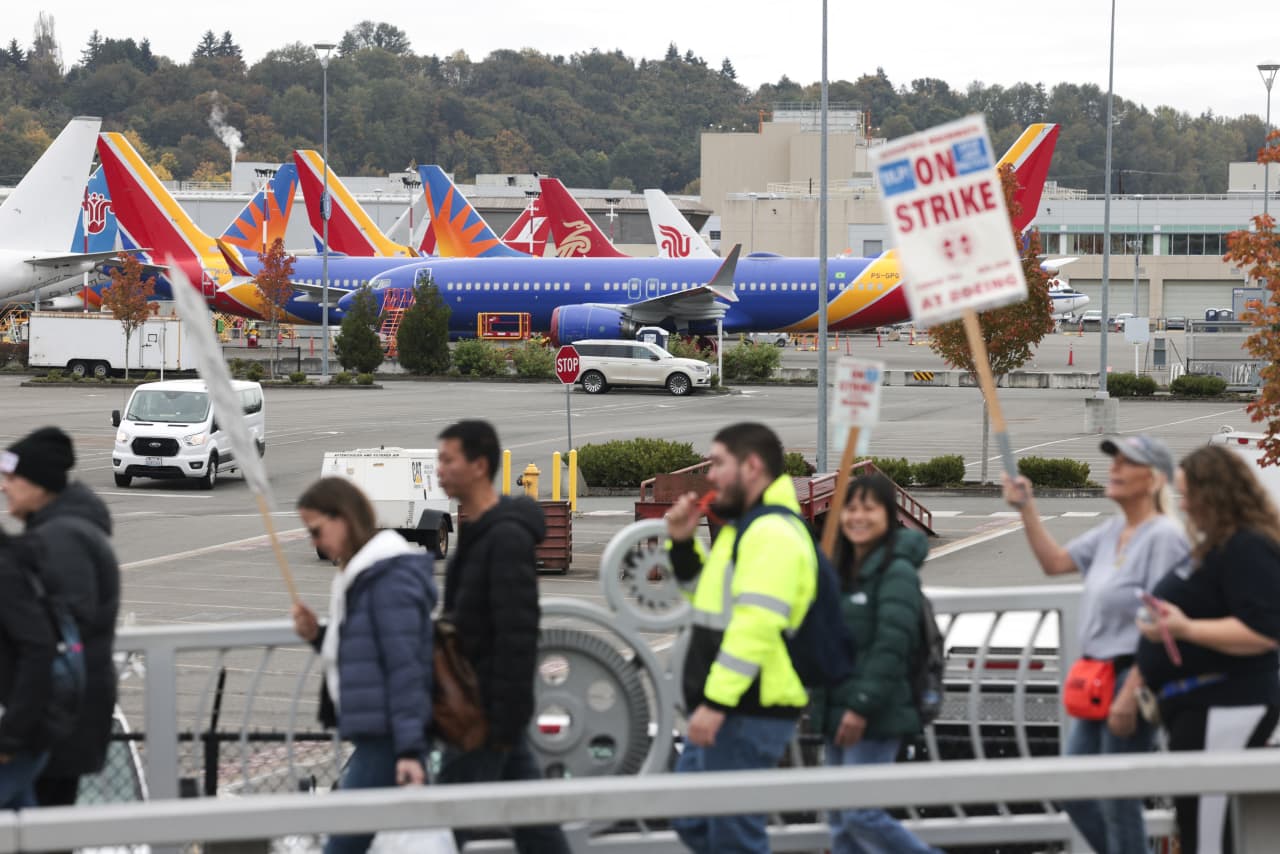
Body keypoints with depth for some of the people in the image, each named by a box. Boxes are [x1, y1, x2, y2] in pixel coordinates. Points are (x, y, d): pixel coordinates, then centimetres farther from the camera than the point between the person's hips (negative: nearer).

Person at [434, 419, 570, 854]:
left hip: (489, 709, -10)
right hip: (475, 706, 10)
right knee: (530, 818, 11)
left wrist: (504, 721, -22)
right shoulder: (476, 533, 14)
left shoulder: (507, 538, -17)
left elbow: (518, 635, -21)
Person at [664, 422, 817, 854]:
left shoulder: (773, 533, -16)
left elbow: (756, 625, -25)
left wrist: (716, 701, -27)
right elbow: (711, 597, 29)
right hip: (724, 709, 11)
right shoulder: (746, 527, 18)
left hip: (749, 713, -11)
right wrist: (682, 544, 14)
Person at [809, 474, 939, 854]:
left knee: (861, 813, -11)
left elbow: (891, 647, -20)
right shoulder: (841, 571, 15)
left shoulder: (897, 573, -11)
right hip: (838, 714, 9)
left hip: (876, 718, -9)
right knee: (840, 817, 8)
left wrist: (863, 707, -23)